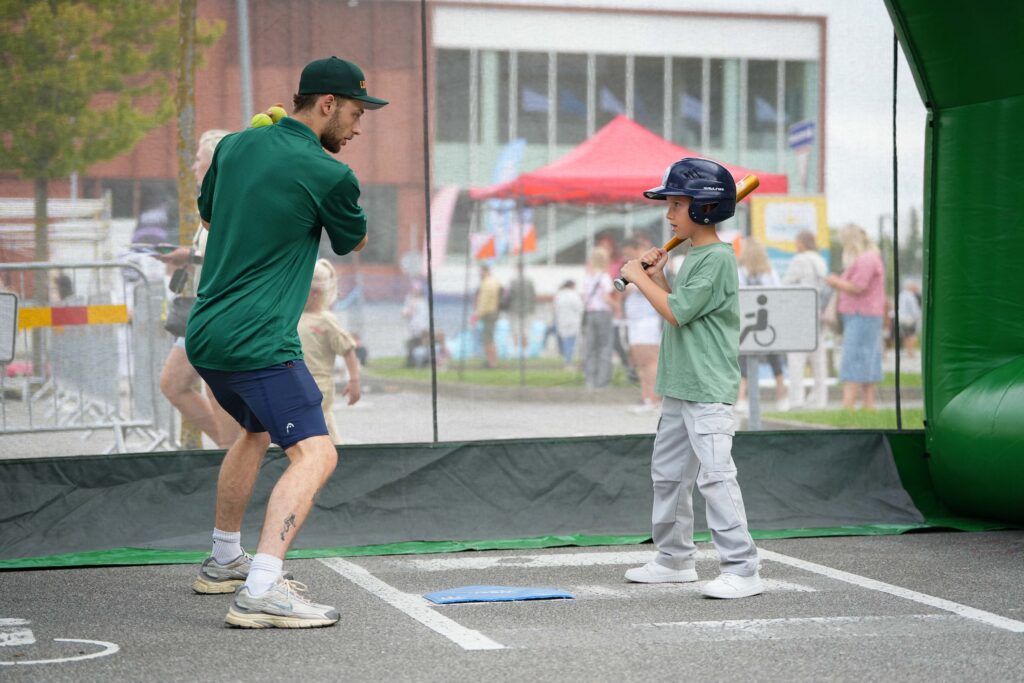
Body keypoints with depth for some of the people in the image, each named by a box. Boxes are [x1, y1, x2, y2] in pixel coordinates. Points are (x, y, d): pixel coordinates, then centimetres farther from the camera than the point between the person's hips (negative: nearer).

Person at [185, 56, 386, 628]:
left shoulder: (235, 146, 10)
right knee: (315, 454, -13)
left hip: (204, 336, 9)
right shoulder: (328, 175, -12)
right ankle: (260, 592, -28)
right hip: (257, 341, -9)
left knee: (257, 431, 31)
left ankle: (224, 563, 42)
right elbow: (354, 242, 9)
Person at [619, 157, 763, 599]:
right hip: (678, 388, 10)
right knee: (668, 472, 17)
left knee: (714, 475, -15)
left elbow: (677, 313, -19)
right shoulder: (693, 257, 15)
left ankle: (741, 570, -15)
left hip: (709, 392, -10)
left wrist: (639, 278, -8)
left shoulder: (718, 258, -15)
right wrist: (657, 278, 9)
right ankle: (674, 559, 29)